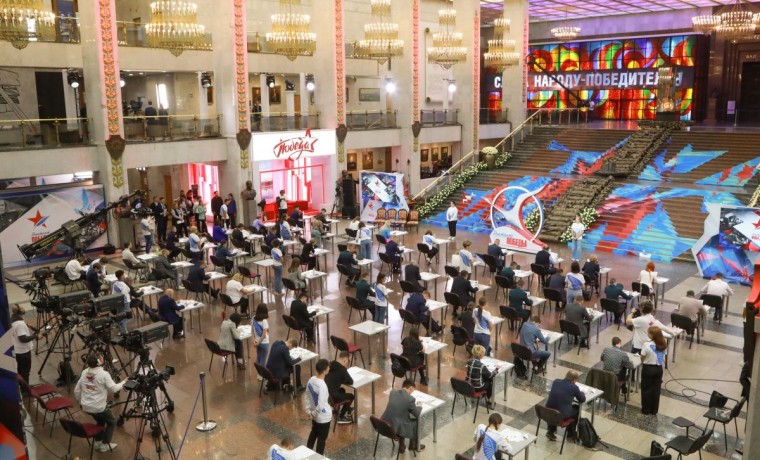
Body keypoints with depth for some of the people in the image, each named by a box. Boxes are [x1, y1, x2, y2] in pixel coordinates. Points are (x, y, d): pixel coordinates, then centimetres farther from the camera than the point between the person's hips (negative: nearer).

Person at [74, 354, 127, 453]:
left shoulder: (84, 372, 2)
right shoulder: (104, 374, -17)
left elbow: (76, 391, 8)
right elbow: (114, 389, -16)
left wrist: (81, 402, 23)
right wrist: (123, 382, 0)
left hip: (86, 407, 6)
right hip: (99, 407, -6)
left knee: (100, 420, 31)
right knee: (112, 422, 18)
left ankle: (97, 442, 31)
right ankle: (105, 445, 16)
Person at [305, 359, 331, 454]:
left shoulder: (311, 380, -8)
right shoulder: (322, 386, -32)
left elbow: (307, 397, 2)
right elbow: (320, 405, -30)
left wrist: (309, 411, 6)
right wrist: (314, 413, -12)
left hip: (315, 415, 8)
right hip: (324, 417, -8)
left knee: (313, 434, 29)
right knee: (322, 439, 12)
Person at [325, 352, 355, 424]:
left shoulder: (331, 365, 4)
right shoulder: (342, 369, -17)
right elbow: (351, 382, -7)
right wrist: (342, 381, 9)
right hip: (331, 396, -7)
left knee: (342, 390, 33)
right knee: (351, 396, 17)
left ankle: (346, 409, 45)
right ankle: (341, 417, 25)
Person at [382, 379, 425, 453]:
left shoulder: (392, 392, 3)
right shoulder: (410, 399, -14)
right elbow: (417, 414, 0)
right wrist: (419, 406, 21)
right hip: (395, 429, -6)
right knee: (416, 421, 17)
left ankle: (402, 446, 35)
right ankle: (413, 445, 36)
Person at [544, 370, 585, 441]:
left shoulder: (556, 381, 3)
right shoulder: (574, 387, -10)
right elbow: (582, 400, 5)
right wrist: (582, 393, 27)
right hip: (561, 415, -4)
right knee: (577, 408, 24)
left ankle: (551, 431, 33)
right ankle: (571, 433, 38)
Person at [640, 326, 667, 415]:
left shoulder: (647, 345, -23)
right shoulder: (664, 344, -6)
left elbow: (642, 358, -13)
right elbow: (664, 357, 2)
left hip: (648, 368, -5)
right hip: (659, 369, 5)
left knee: (646, 390, 11)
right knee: (656, 389, 16)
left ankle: (646, 410, 20)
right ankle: (654, 410, 26)